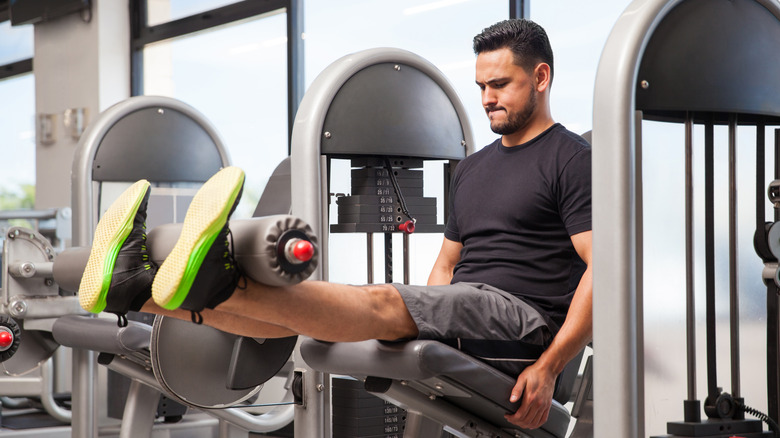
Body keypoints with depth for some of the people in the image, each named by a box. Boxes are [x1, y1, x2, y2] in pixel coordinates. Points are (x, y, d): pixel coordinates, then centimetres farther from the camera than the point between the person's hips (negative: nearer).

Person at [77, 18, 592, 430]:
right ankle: (141, 288, -24)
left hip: (524, 325, -8)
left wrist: (548, 368, -18)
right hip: (461, 324, 8)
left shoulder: (572, 159, -2)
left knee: (383, 303, -32)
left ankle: (217, 285, -53)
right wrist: (419, 330, 16)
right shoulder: (473, 169, 25)